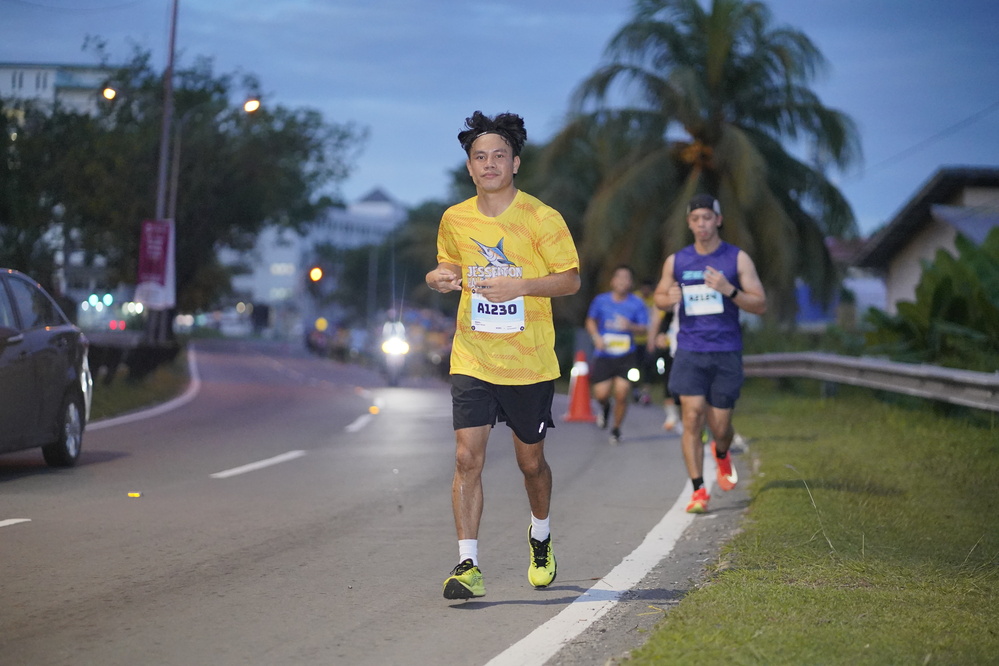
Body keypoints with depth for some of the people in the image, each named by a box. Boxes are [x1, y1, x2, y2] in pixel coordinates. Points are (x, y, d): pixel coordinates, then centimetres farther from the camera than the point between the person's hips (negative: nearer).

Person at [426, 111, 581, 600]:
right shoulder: (454, 220, 3)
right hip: (472, 360, 2)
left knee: (530, 460, 12)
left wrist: (521, 286, -20)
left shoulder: (542, 219, -7)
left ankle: (541, 538, 41)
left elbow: (571, 279, -5)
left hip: (529, 362, -1)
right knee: (467, 457, -12)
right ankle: (468, 565, -10)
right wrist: (441, 278, -4)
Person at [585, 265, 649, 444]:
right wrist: (596, 336, -3)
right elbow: (591, 321, 16)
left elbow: (644, 328, -2)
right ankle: (605, 407, 32)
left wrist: (631, 326, -23)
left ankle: (616, 429, 12)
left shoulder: (637, 303, -1)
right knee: (601, 393, -8)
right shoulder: (601, 300, 3)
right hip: (603, 355, 1)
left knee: (622, 392, -11)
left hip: (626, 356, -1)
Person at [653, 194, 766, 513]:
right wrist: (669, 299, -4)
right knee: (692, 418, -12)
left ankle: (721, 455, 41)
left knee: (720, 426, 4)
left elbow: (760, 305, -3)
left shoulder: (737, 259, 0)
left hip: (726, 354, -1)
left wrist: (729, 290, -20)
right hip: (689, 352, 1)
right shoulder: (675, 262, 7)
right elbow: (659, 296, 21)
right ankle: (698, 490, -8)